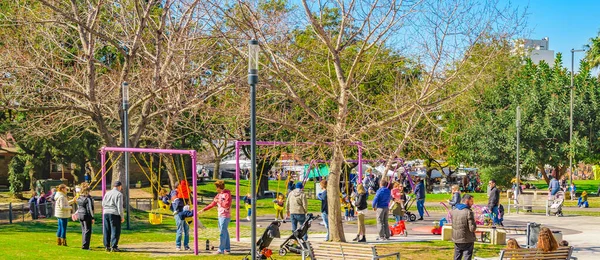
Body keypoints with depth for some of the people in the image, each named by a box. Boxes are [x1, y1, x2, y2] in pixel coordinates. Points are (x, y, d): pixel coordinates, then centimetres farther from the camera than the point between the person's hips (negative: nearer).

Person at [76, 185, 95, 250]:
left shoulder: (79, 198, 7)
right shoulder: (88, 198, -15)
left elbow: (78, 208, 13)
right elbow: (90, 208, -16)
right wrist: (92, 218, -13)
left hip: (80, 215, 7)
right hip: (86, 216, -7)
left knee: (83, 230, 17)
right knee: (87, 230, -2)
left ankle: (84, 245, 23)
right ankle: (85, 246, -6)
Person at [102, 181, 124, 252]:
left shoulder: (107, 193, 11)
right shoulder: (119, 194, -7)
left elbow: (103, 204, 14)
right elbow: (120, 206, -10)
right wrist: (122, 216, -5)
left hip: (106, 213, 6)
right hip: (114, 214, -6)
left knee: (107, 231, 11)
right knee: (115, 231, -2)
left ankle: (107, 246, 13)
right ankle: (113, 247, -5)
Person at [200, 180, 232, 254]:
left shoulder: (227, 194, -10)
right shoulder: (218, 195, 16)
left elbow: (227, 205, -20)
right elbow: (212, 204, 21)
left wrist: (219, 201, -12)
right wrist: (203, 210, 19)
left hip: (225, 216, -9)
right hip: (220, 216, 9)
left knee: (223, 233, -8)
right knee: (225, 232, 11)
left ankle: (221, 250, -7)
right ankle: (227, 249, 16)